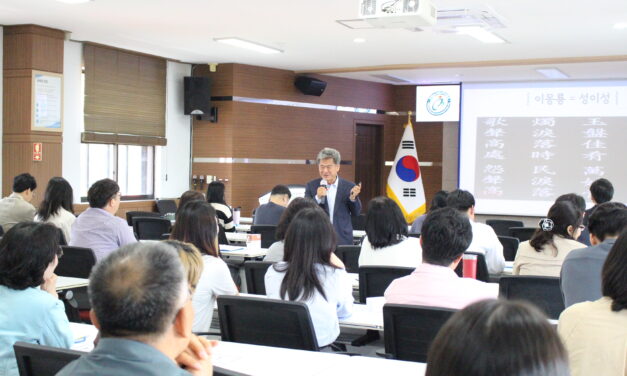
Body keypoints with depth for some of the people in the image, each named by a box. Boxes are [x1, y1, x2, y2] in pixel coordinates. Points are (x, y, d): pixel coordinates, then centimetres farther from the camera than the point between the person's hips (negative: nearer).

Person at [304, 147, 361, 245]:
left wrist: (353, 197, -14)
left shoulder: (349, 186, 2)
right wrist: (317, 198, -18)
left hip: (343, 240, 0)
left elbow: (356, 213, 5)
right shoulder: (311, 186, 3)